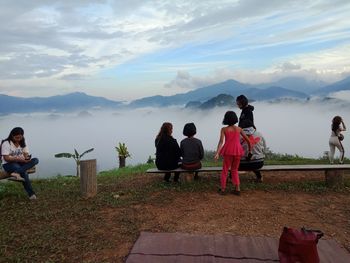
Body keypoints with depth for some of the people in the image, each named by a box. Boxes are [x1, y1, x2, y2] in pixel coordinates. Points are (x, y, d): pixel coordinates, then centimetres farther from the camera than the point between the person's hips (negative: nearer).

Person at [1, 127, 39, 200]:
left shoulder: (22, 143, 8)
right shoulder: (6, 143, -10)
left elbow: (26, 154, 2)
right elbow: (6, 158, -18)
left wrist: (27, 158, -25)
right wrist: (18, 159, -33)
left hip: (21, 163, 6)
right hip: (9, 164, -5)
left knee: (35, 160, -28)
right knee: (24, 172, -39)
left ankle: (17, 172, -46)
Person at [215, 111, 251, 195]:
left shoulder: (224, 129, 0)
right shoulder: (239, 129, 5)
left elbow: (221, 141, -13)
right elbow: (248, 140, 10)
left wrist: (217, 153, -20)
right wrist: (249, 149, 24)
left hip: (228, 152, -2)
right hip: (237, 151, 2)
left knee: (225, 170, 13)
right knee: (235, 170, 18)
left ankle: (222, 189, 10)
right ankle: (237, 189, 10)